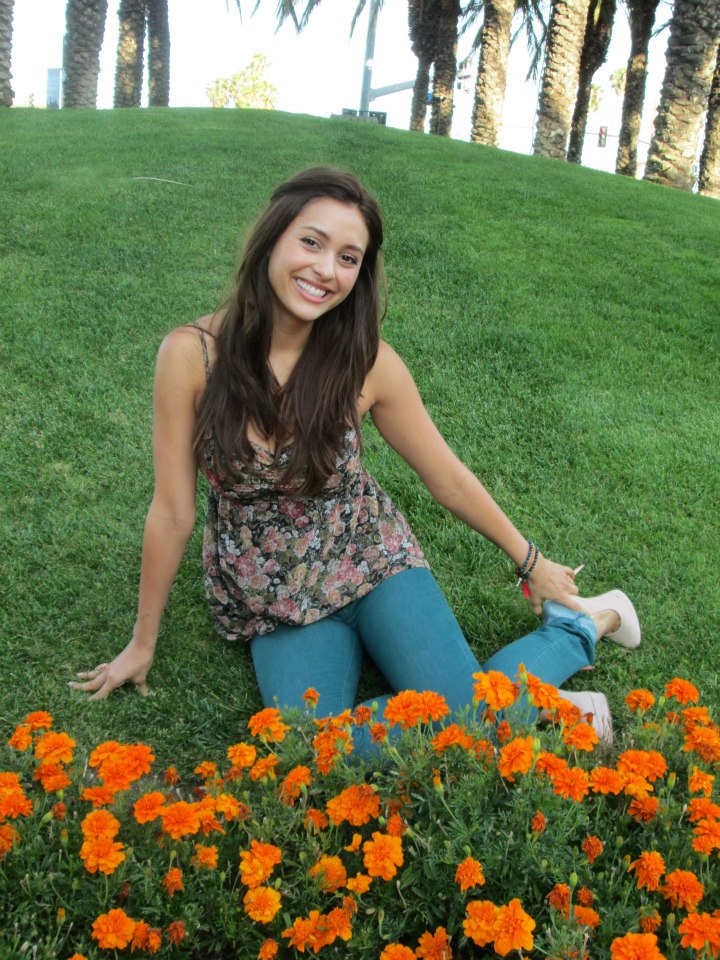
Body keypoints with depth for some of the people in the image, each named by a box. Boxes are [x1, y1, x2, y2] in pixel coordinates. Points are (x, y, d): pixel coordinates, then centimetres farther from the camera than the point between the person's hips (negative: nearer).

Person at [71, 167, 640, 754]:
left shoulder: (367, 361, -13)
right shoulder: (192, 354, -15)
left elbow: (448, 479, 1)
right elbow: (172, 512, -7)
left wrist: (531, 563, 11)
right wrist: (143, 644, 2)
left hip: (369, 558, 0)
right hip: (272, 594, 1)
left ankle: (578, 626, 10)